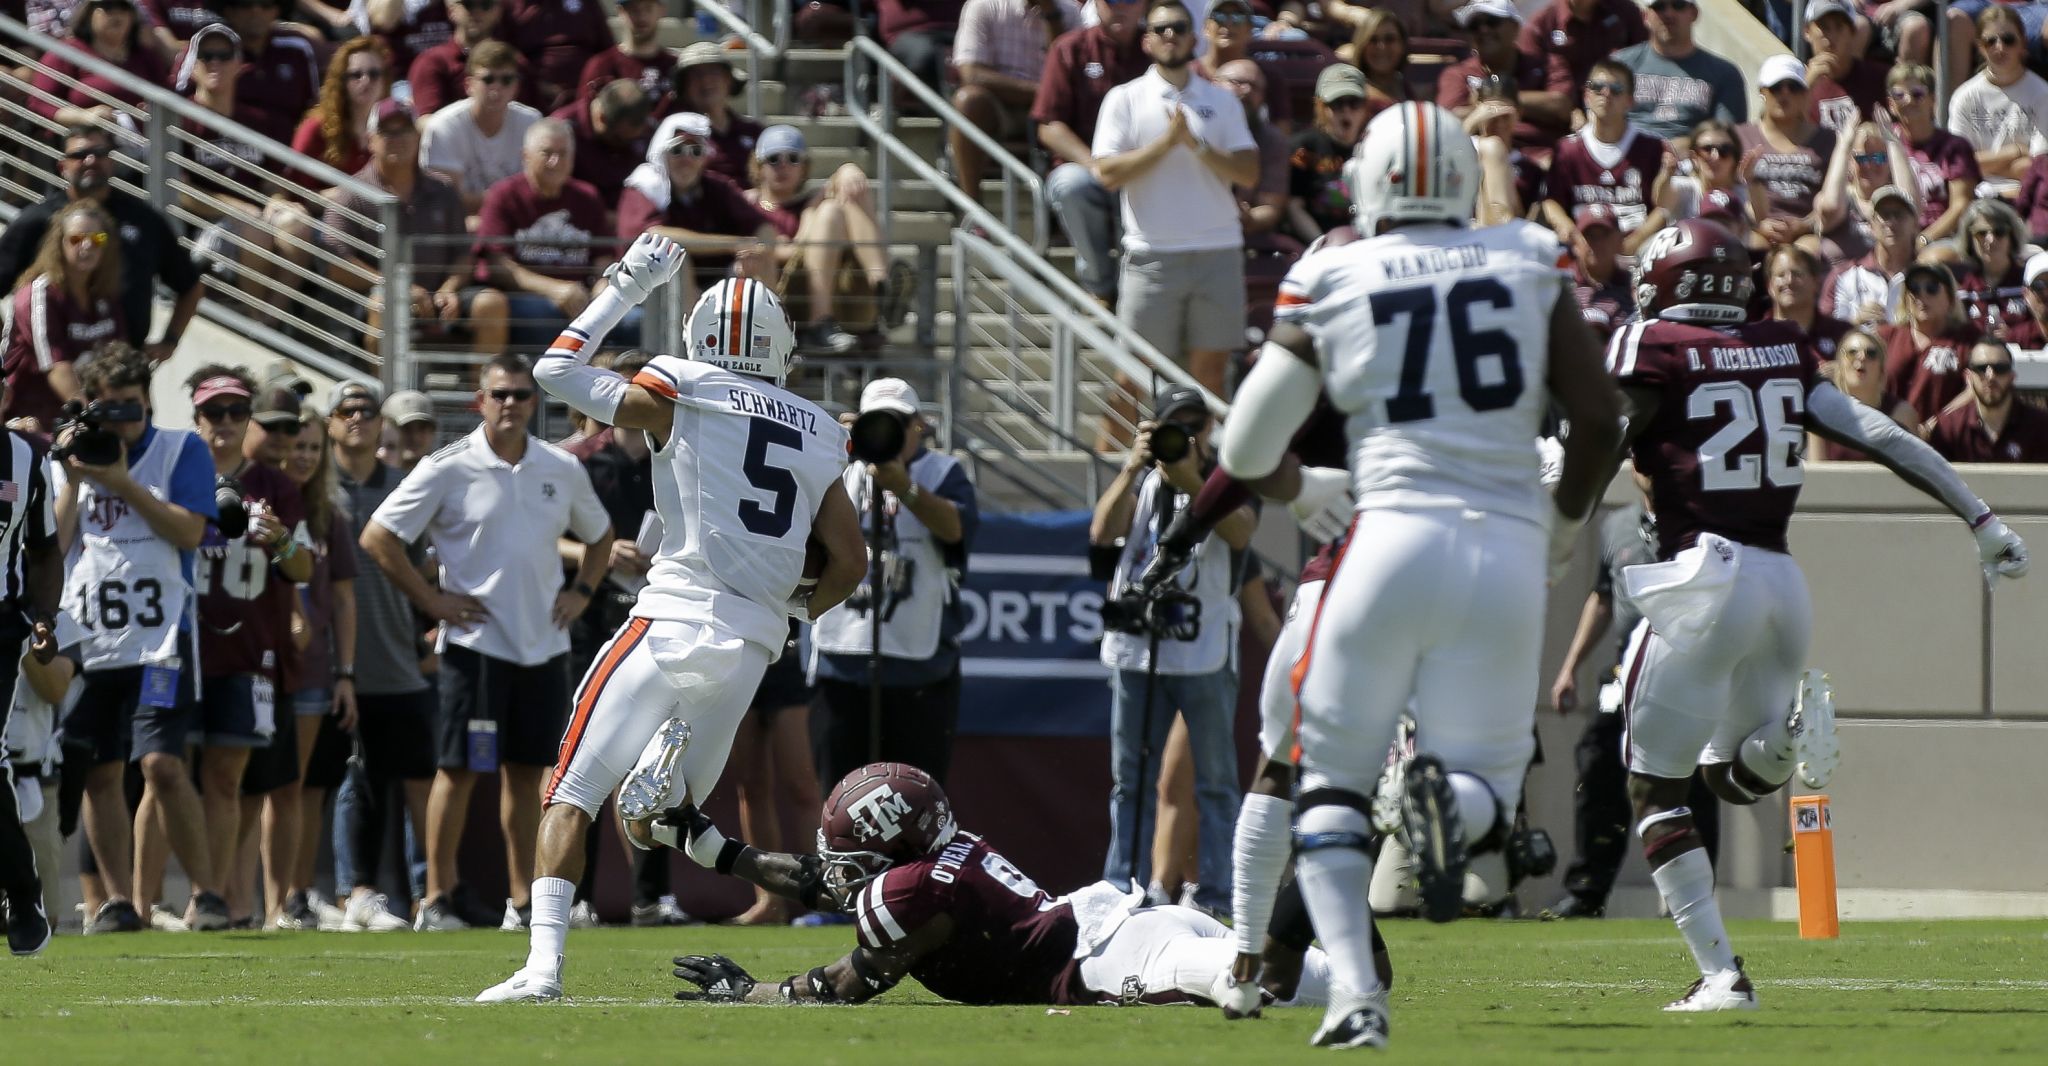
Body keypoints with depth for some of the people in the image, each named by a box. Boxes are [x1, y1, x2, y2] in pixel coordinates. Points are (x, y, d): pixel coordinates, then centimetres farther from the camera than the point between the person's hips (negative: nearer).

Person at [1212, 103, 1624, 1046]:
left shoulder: (1332, 283, 3)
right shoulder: (1529, 266, 6)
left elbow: (1247, 447, 8)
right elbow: (1599, 419, 7)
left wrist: (1298, 493, 29)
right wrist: (1564, 513, 26)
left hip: (1396, 536, -1)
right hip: (1508, 545, 1)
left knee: (1331, 781, 14)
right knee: (1486, 786, 13)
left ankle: (1354, 993, -3)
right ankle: (1451, 800, -26)